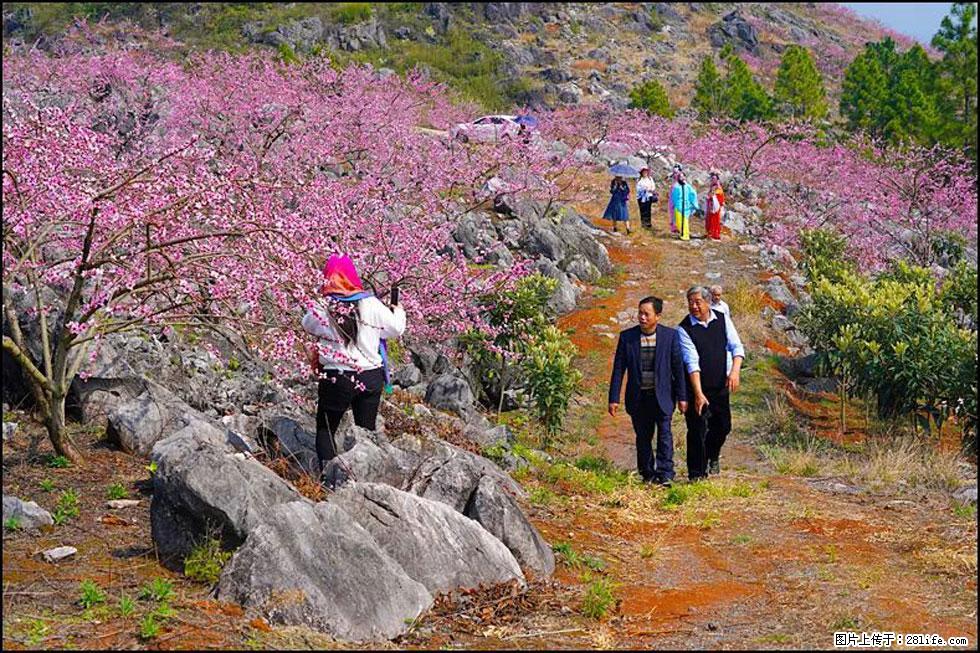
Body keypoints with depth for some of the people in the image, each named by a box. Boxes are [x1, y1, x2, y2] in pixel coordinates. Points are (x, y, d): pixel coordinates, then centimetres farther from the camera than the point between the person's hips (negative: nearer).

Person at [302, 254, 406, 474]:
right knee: (367, 430, 15)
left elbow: (307, 325, 9)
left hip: (336, 380, -2)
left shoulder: (322, 309, -12)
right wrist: (398, 311, 22)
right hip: (370, 377, 2)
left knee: (325, 430, 12)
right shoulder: (371, 305, -10)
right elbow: (396, 329, 1)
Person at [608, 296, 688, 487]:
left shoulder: (670, 336, -3)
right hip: (638, 397, 2)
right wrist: (614, 398, -2)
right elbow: (618, 369, 1)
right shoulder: (627, 337, -2)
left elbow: (678, 367, 0)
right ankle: (647, 474, 20)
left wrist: (682, 397, 0)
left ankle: (665, 474, -6)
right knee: (643, 437, 9)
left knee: (664, 433, -9)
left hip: (662, 396, -1)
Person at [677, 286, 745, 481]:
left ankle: (712, 456, 40)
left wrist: (735, 370, -20)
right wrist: (698, 393, -26)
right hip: (696, 387, -4)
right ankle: (697, 474, 5)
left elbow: (736, 347, -2)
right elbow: (692, 362, -20)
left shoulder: (723, 319, -1)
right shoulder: (684, 329, -13)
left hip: (721, 386, 4)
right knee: (697, 430, -5)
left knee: (723, 426, 11)